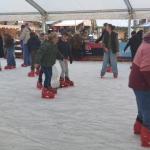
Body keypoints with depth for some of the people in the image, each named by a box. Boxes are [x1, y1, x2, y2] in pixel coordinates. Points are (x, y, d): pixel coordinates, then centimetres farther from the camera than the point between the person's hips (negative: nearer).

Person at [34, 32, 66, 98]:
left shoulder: (55, 45, 5)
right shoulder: (46, 45, -27)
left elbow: (57, 53, 22)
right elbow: (40, 53, -34)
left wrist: (62, 58, 20)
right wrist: (37, 62, -41)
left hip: (49, 64, 10)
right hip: (44, 64, -10)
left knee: (50, 75, 21)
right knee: (47, 76, -12)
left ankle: (48, 87, 40)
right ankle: (45, 91, -6)